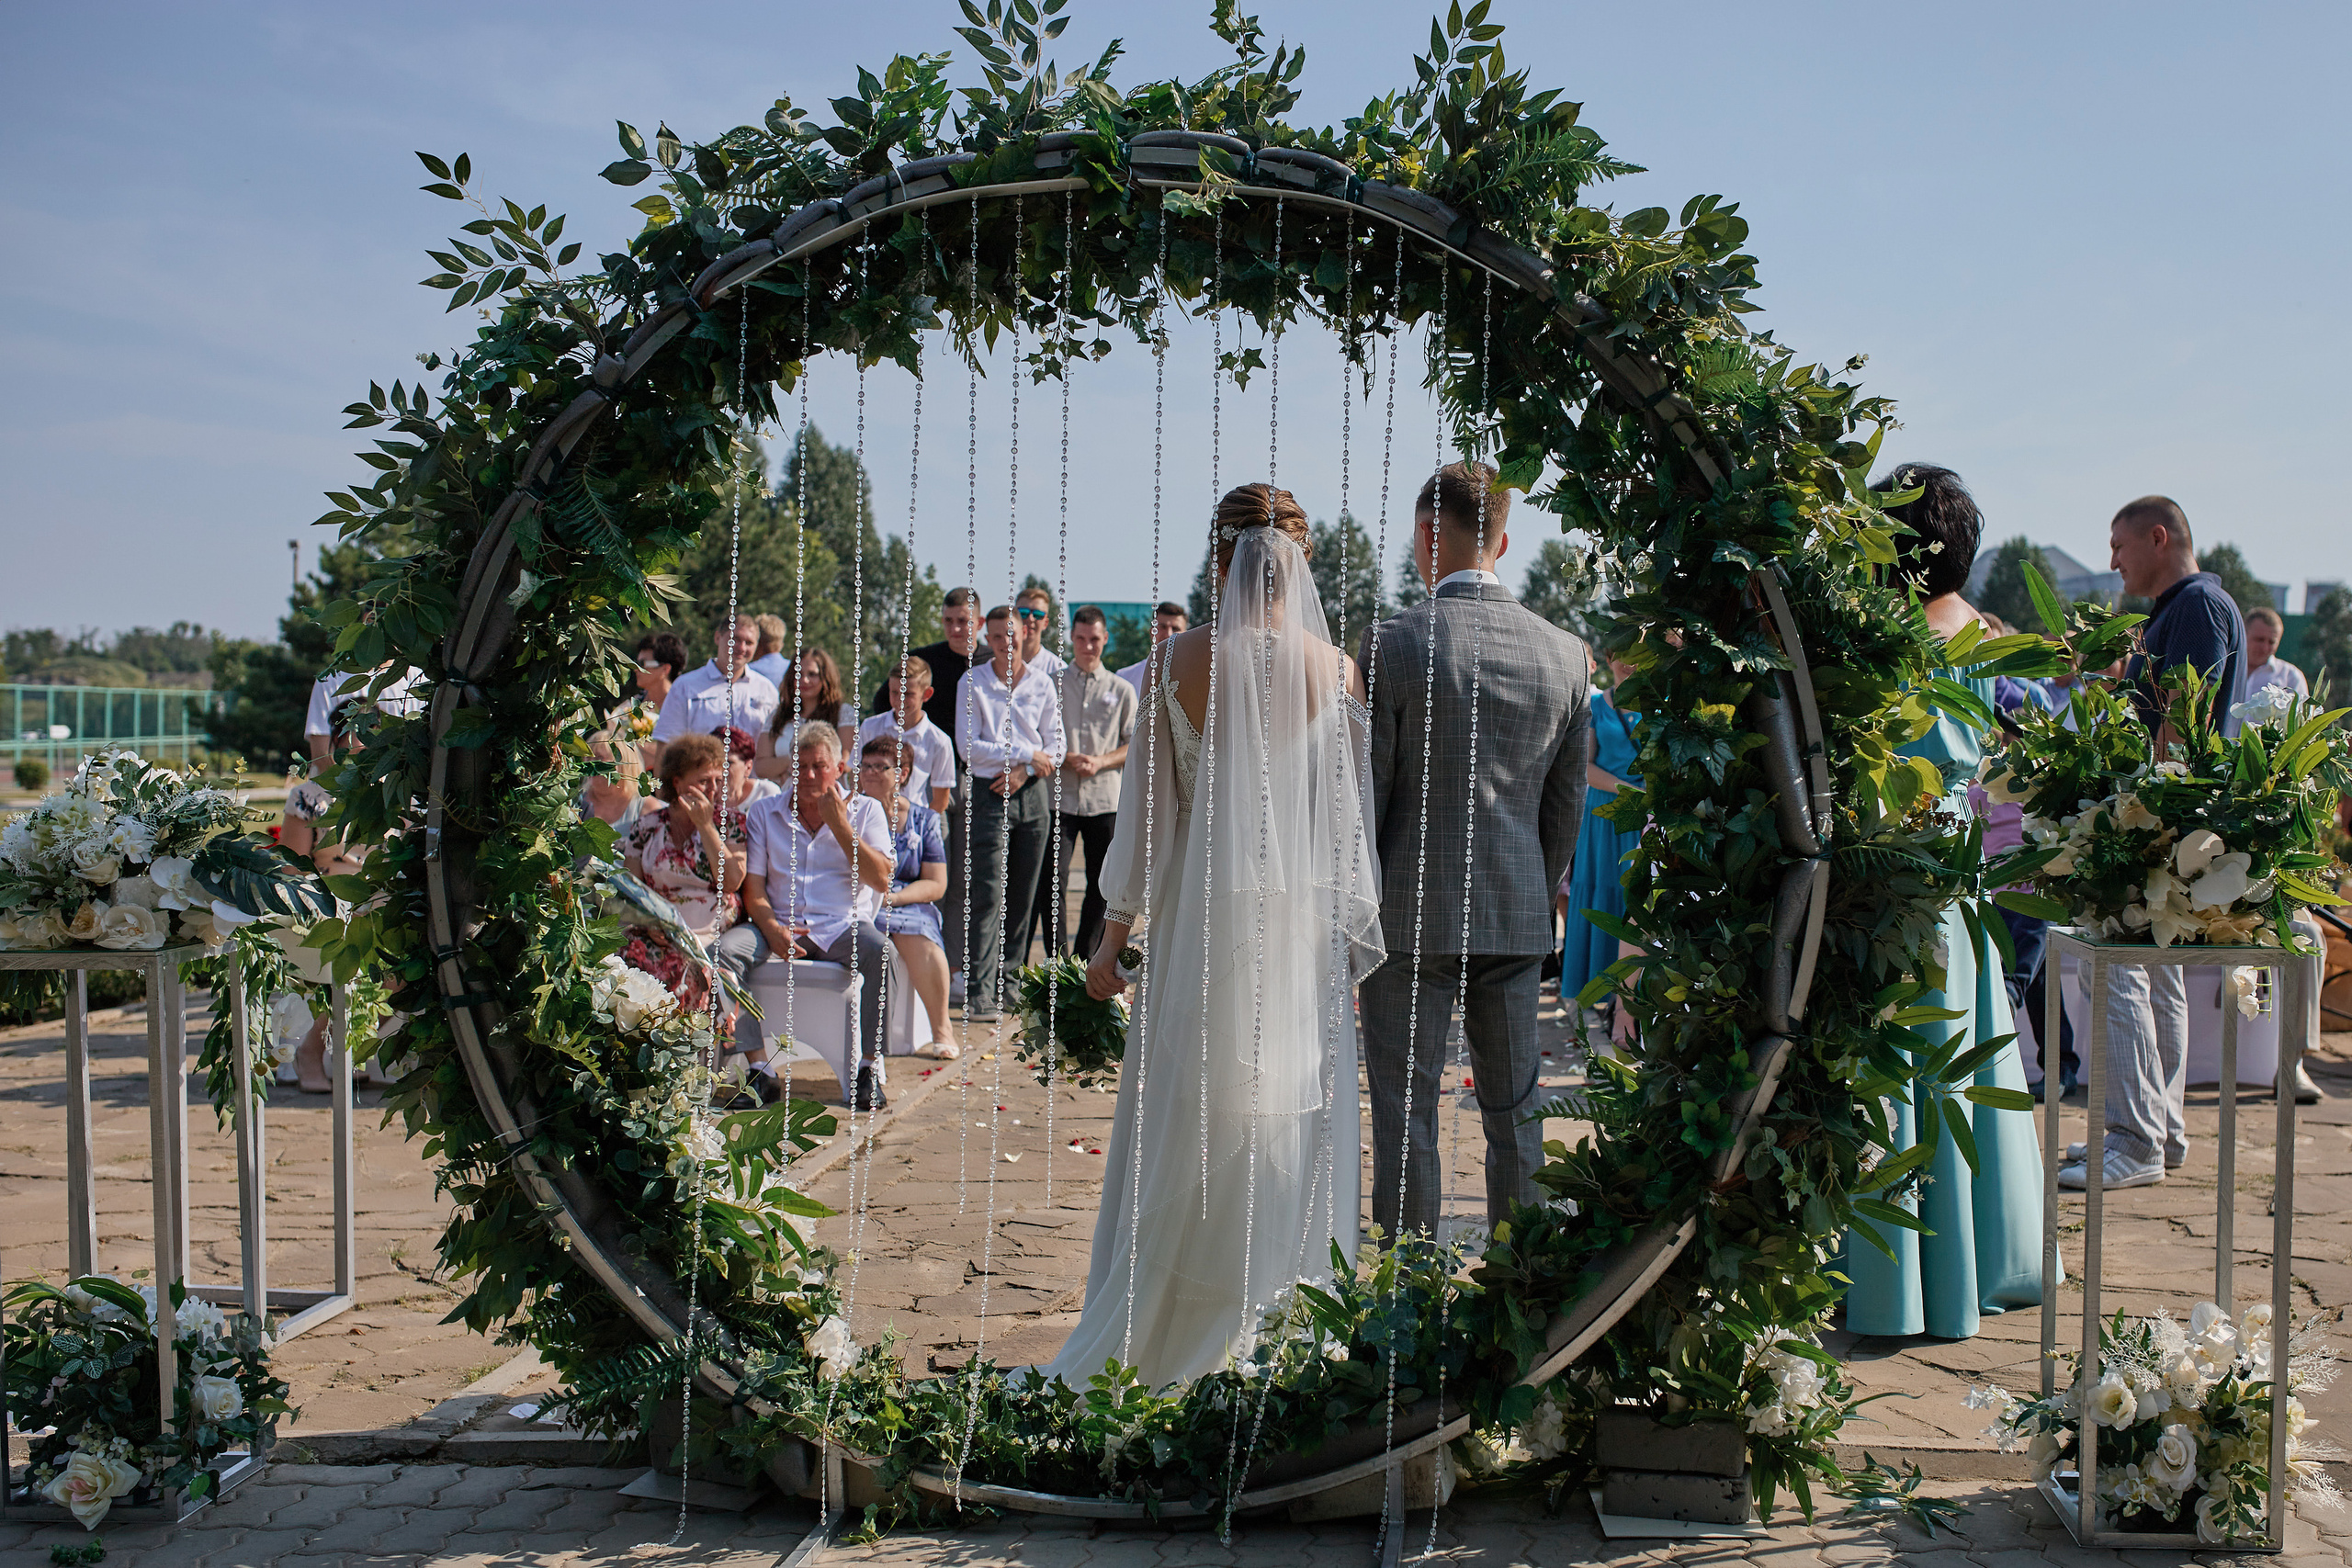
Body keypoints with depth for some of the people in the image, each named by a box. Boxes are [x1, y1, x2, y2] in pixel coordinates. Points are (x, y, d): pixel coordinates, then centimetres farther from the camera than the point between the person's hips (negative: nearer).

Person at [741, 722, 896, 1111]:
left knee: (878, 951, -34)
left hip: (843, 924, -1)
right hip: (781, 925, 1)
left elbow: (881, 879, -3)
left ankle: (869, 1067, -26)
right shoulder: (764, 812, 13)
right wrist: (771, 928, -15)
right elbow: (752, 884, 4)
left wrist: (840, 826, -9)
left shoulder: (865, 811, 10)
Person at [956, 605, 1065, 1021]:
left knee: (1022, 897, 6)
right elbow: (969, 748, -6)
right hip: (990, 795, -4)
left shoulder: (1042, 683, 9)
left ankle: (1005, 982, 16)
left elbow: (1055, 746, 8)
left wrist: (1024, 771, -9)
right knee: (989, 896, -11)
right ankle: (979, 993, -12)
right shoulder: (973, 682, 1)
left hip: (1032, 795, 4)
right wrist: (1026, 754, -9)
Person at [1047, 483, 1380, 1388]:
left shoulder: (1181, 660, -6)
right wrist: (1355, 929, 11)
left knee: (1186, 1119, 10)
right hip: (1304, 918, 0)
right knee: (1289, 1116, 9)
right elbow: (1349, 812, 0)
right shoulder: (1335, 667, -4)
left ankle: (1157, 1337, 20)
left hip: (1199, 919, 0)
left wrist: (1114, 934, 5)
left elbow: (1147, 805, -3)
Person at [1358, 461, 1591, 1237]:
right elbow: (1568, 803, 9)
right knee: (1514, 1111, 14)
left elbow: (1362, 793, -9)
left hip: (1411, 912, -4)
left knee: (1405, 1114, 3)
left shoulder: (1391, 643, -11)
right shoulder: (1566, 654, 2)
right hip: (1518, 916, 4)